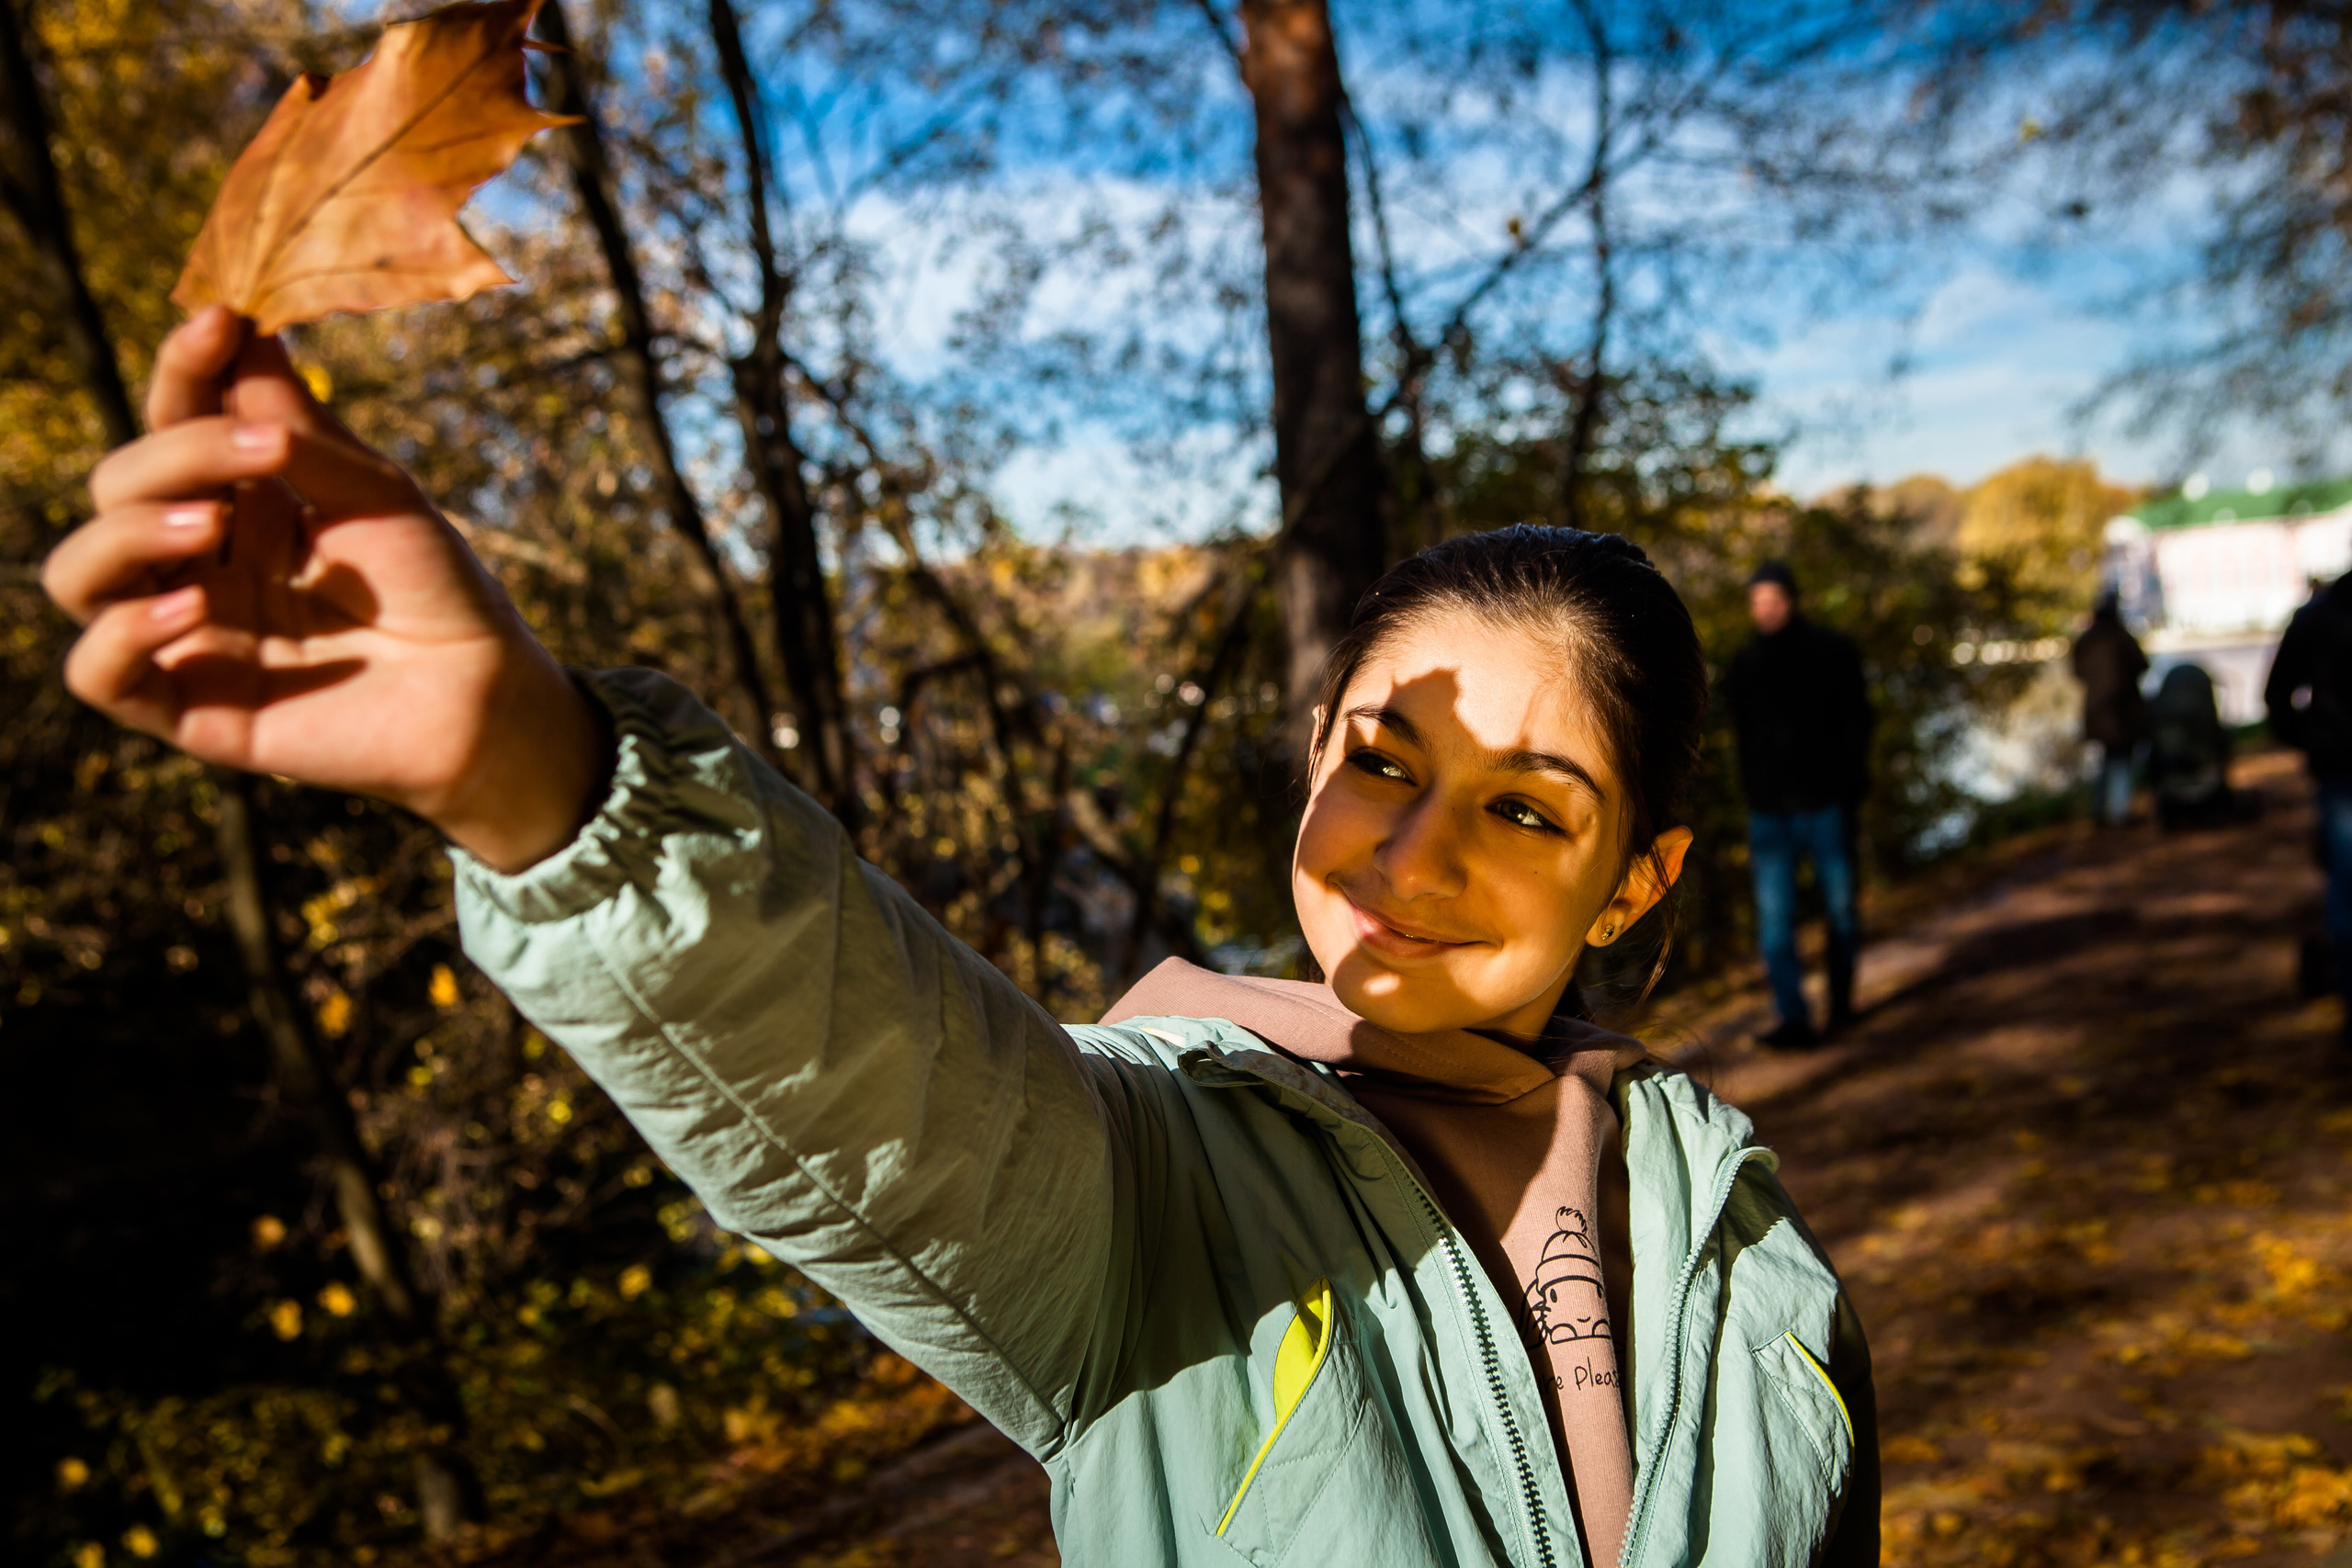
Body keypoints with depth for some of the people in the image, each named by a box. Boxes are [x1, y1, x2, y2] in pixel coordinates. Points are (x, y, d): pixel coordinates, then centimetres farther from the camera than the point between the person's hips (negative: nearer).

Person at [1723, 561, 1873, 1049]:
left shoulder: (1833, 652, 3)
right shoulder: (1742, 666, 10)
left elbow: (1856, 725, 1)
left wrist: (1848, 787, -10)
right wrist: (1753, 797, 10)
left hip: (1825, 803, -2)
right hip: (1769, 809, 2)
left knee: (1841, 908, 7)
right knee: (1773, 920, -7)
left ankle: (1841, 1002, 26)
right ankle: (1794, 1021, -6)